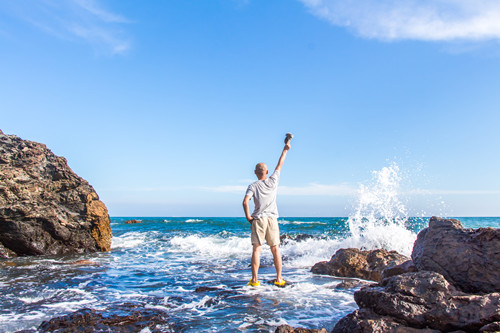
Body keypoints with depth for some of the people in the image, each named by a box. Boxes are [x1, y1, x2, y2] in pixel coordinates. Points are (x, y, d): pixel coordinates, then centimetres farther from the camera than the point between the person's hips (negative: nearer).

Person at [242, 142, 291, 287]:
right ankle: (279, 278, 11)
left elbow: (245, 202, -15)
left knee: (256, 249, -1)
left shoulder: (253, 186, -1)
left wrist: (248, 216, -3)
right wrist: (285, 150, 29)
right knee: (275, 249, 8)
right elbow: (279, 166, 19)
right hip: (272, 219, 2)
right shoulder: (273, 181, 5)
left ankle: (254, 279, -3)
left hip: (258, 219, -2)